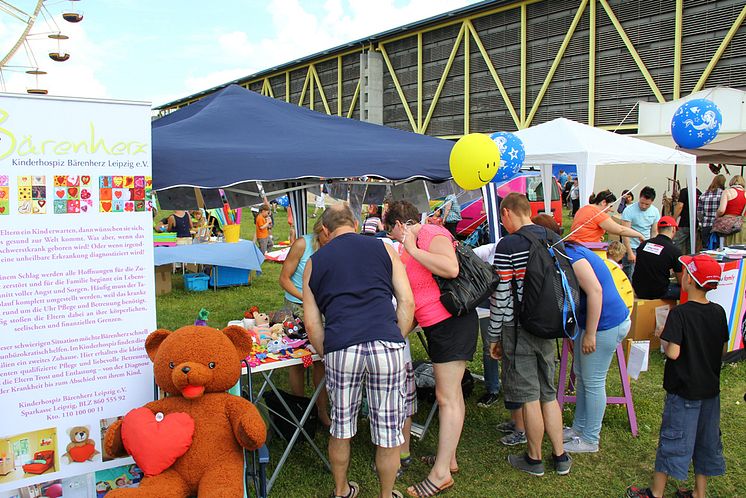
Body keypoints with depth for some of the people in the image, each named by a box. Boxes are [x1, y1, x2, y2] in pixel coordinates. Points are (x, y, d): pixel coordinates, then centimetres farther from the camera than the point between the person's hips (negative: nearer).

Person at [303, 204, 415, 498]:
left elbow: (311, 323, 13)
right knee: (388, 430, 13)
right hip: (386, 344, -1)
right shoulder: (384, 249, 15)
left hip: (340, 347, 1)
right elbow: (407, 302, 8)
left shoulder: (314, 261, 17)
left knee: (341, 428, 19)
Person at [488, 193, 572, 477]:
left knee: (529, 397, 5)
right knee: (549, 393, 17)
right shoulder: (555, 240, 5)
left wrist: (494, 337, -6)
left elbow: (500, 296, -15)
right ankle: (560, 456, 27)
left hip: (518, 329, -6)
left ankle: (534, 459, 21)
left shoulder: (508, 246, -15)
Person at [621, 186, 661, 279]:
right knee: (630, 277, -7)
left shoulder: (655, 211, 5)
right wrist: (630, 253, -18)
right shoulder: (629, 211, -11)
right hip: (632, 248, -4)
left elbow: (654, 232, 11)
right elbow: (625, 233, -13)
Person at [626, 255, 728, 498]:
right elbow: (723, 350, 6)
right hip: (710, 388, 6)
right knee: (707, 440, 16)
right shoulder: (718, 312, -2)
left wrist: (662, 337, -7)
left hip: (683, 390, -6)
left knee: (672, 439, 4)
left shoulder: (679, 313, -21)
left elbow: (673, 352, -24)